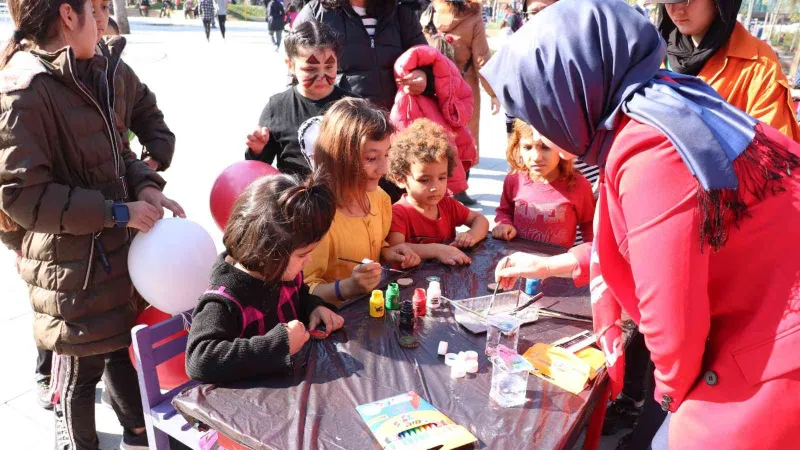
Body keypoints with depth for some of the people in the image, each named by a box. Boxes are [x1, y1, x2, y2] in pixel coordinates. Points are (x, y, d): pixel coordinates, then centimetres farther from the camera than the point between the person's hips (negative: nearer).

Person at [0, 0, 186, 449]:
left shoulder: (86, 75, 7)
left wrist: (145, 186, -4)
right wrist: (118, 212, -22)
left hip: (115, 247, 8)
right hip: (74, 265, -8)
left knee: (124, 345, 23)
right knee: (83, 369, 12)